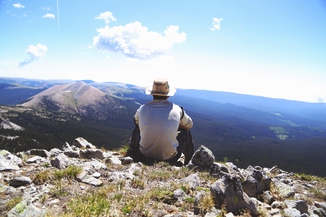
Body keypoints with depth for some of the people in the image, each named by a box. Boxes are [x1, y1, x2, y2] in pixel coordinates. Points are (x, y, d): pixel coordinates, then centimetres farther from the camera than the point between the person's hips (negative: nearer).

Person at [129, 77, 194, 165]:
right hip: (170, 158, -1)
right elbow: (189, 124, 12)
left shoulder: (142, 109, -6)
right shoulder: (177, 110, -9)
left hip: (145, 156, 2)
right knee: (185, 131, 22)